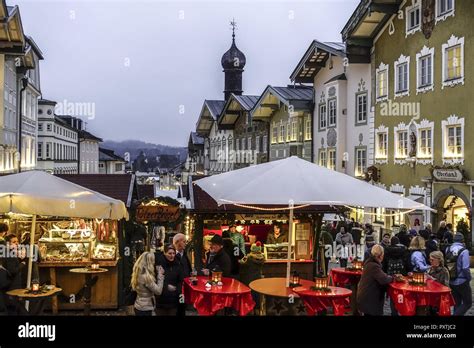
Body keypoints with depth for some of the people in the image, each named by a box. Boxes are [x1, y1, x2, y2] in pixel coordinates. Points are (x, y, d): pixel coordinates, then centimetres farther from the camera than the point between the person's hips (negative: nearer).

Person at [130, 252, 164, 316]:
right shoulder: (146, 276, -23)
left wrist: (158, 275, 4)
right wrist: (160, 275, -13)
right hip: (145, 309, -9)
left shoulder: (139, 274, 4)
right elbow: (158, 291, -18)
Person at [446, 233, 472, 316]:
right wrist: (469, 278, -5)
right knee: (467, 303, 7)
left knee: (457, 303, 17)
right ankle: (456, 314, -10)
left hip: (451, 282, 5)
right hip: (462, 281, -5)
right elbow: (465, 268, -18)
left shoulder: (448, 249, 0)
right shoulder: (463, 251, -15)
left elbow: (445, 264, 2)